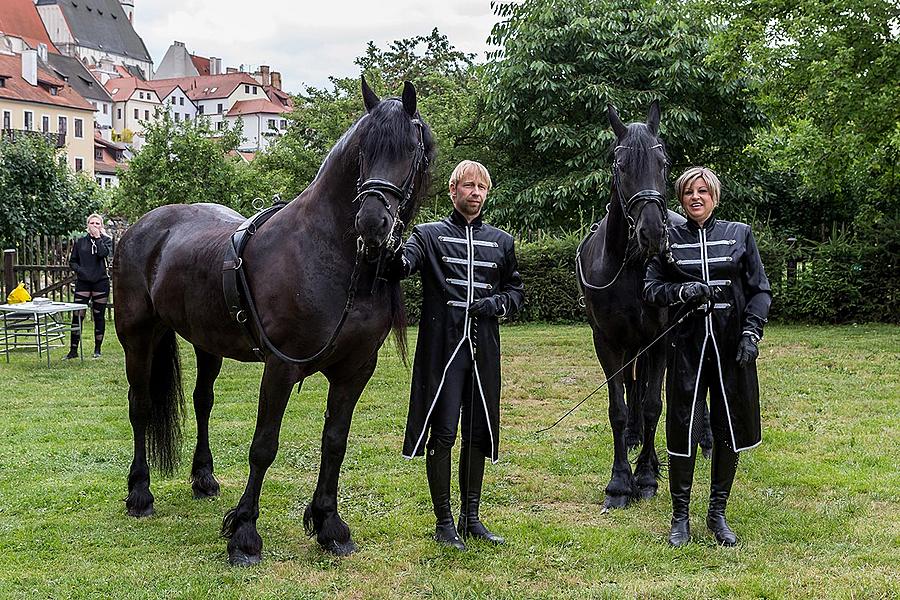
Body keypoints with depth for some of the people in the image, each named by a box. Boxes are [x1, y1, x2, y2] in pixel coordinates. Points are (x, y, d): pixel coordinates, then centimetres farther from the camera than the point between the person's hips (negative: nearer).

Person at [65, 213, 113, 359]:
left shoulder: (106, 240, 4)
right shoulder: (80, 242, 9)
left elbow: (104, 253, -17)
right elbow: (72, 261, 12)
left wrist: (97, 237, -12)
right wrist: (79, 270, -7)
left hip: (101, 282, -1)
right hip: (83, 282, 1)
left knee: (99, 316, 5)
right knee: (77, 315, -5)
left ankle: (97, 349, 16)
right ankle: (73, 350, -1)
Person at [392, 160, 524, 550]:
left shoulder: (501, 242, 15)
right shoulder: (430, 235, 2)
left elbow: (516, 289, 21)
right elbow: (404, 265, -17)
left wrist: (498, 303, -1)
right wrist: (395, 252, -40)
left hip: (483, 349, 4)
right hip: (442, 347, -4)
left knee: (478, 434, 11)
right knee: (442, 434, -3)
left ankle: (471, 518, 24)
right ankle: (444, 522, 8)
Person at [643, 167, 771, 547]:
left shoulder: (739, 235, 6)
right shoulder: (669, 239, 5)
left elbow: (760, 290, 4)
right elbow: (650, 289, 5)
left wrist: (751, 332, -9)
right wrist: (681, 291, -14)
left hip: (731, 345, 1)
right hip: (687, 345, -1)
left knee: (729, 431, 7)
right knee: (683, 430, -2)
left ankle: (718, 514, 22)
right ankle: (680, 518, 13)